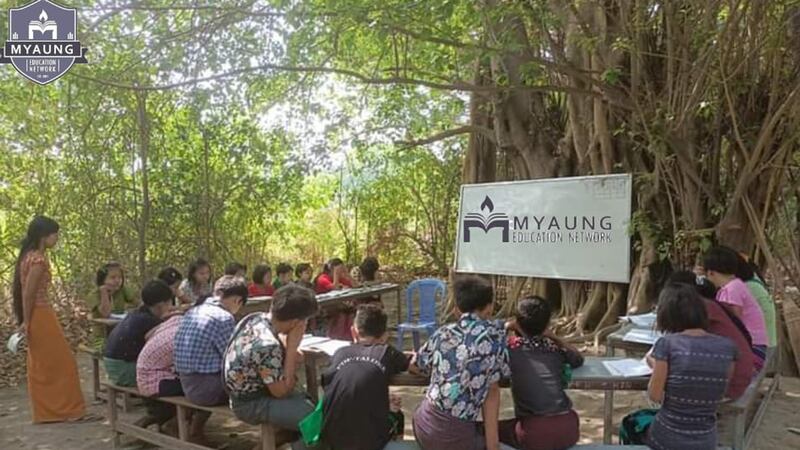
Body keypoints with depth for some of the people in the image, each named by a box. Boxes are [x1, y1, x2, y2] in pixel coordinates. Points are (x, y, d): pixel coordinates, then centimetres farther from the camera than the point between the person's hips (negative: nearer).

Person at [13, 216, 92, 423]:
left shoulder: (28, 255, 11)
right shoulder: (39, 259, -18)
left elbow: (17, 290, 15)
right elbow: (28, 293, -19)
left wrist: (25, 320, 16)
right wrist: (27, 322, -11)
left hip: (35, 316, 10)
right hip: (40, 316, -10)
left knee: (41, 366, 14)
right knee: (62, 362, -2)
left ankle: (45, 412, 21)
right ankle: (70, 410, 5)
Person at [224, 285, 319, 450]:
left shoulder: (257, 317, -7)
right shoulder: (267, 345, -34)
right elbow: (281, 391, -21)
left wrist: (290, 352, -8)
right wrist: (292, 346, -22)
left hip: (251, 390, 9)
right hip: (252, 404, -9)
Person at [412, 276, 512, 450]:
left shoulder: (443, 332, 5)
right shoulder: (495, 335, -4)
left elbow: (416, 365, 20)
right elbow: (492, 392, -2)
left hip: (422, 423, 5)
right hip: (452, 435, -5)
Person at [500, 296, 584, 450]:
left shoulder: (512, 347, 0)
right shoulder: (554, 348, 12)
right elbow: (578, 359, 33)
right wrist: (553, 337, 28)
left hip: (534, 433, -4)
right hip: (569, 429, 4)